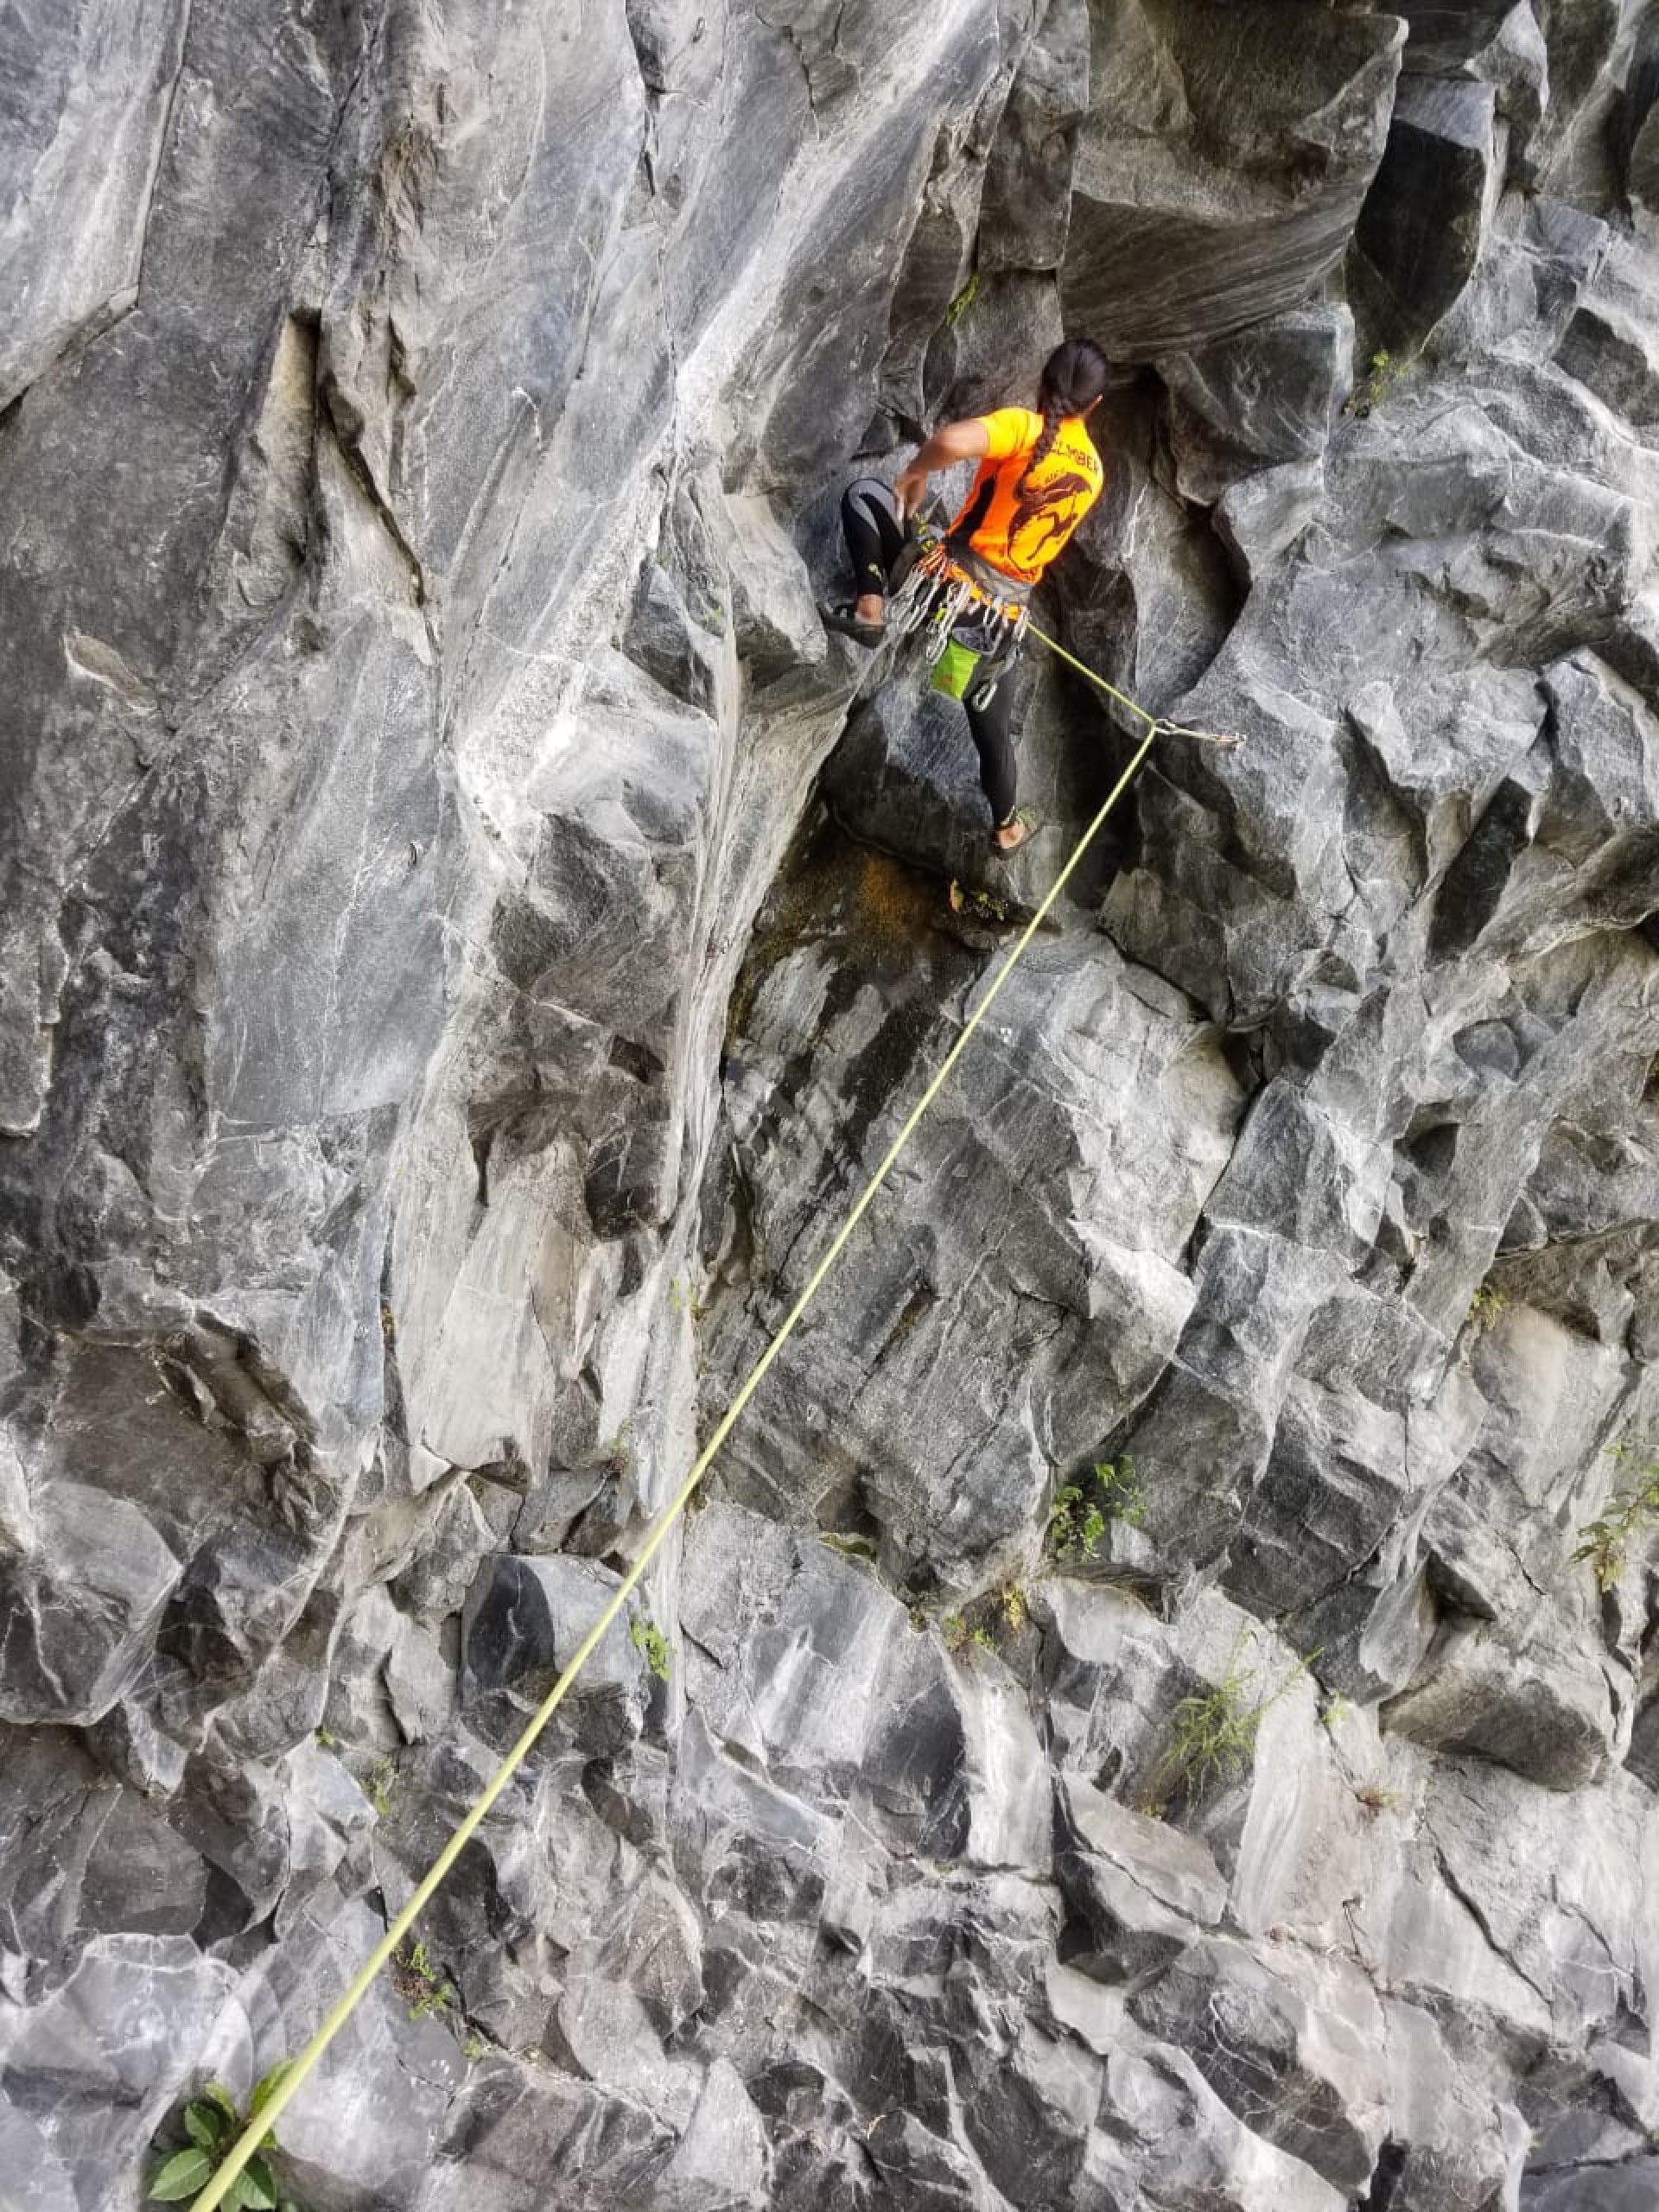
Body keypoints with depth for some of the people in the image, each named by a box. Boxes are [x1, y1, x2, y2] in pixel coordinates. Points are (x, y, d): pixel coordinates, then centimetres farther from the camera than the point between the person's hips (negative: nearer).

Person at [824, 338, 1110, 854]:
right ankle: (1006, 825, 40)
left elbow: (950, 441, -29)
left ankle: (870, 610, -5)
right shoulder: (1093, 470, 9)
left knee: (864, 494, 10)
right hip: (1003, 609, 5)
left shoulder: (1023, 426, -10)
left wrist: (914, 474, -9)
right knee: (993, 724, 25)